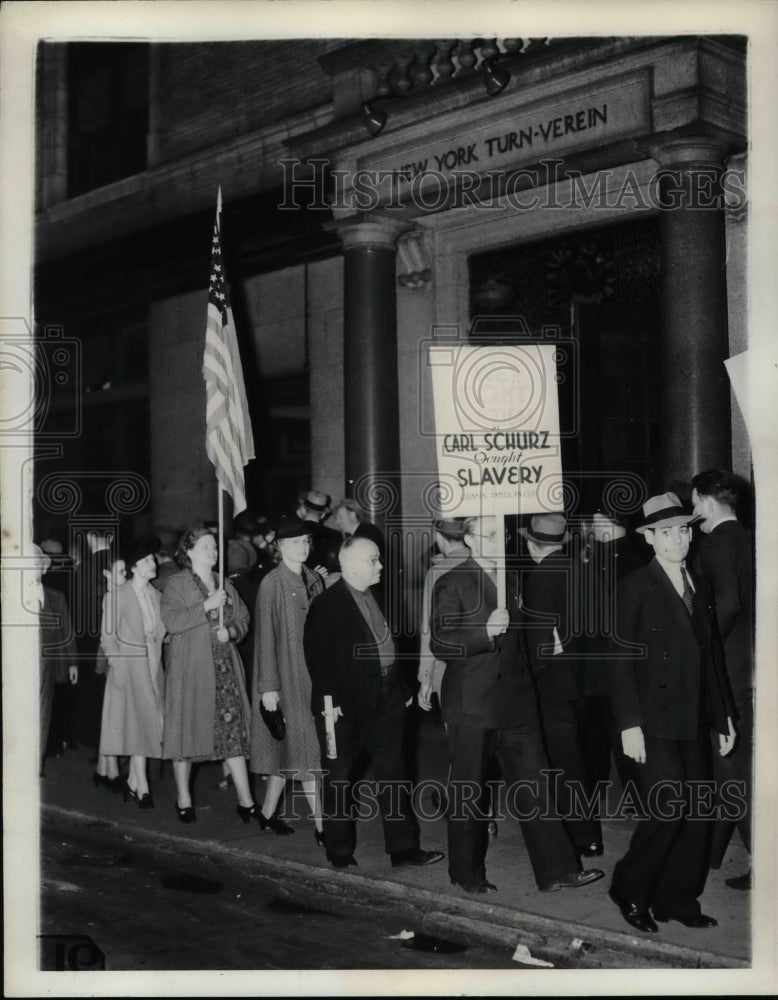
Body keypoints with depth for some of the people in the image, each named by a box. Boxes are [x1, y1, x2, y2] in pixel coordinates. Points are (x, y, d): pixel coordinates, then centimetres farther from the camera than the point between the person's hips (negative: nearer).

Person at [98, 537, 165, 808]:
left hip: (153, 666, 5)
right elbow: (107, 636, -4)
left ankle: (132, 782, 15)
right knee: (138, 723, -7)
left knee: (148, 723, 5)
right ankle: (142, 787, -5)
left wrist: (156, 656, 3)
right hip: (128, 666, -5)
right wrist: (117, 665, -11)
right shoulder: (116, 597, -4)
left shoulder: (157, 595, 9)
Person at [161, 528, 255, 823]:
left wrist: (231, 631, -5)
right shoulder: (176, 584, -1)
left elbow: (243, 617, 16)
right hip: (190, 669, -4)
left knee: (234, 729, 0)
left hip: (225, 668, 4)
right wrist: (207, 606, -19)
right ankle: (183, 799, 14)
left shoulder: (225, 584, 16)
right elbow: (170, 620, -15)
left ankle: (245, 801, 2)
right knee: (187, 729, 1)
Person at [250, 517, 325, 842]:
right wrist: (268, 687, -13)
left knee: (290, 751, 13)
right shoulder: (272, 584, -11)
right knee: (307, 753, -5)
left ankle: (268, 813, 26)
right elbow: (266, 637, -11)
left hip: (312, 675, 6)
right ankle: (321, 826, 0)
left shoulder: (314, 580, 7)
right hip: (286, 677, -6)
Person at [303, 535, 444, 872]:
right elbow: (316, 655, -15)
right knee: (339, 781, 7)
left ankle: (404, 849, 17)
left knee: (394, 777, 9)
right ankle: (340, 852, 21)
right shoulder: (327, 604, -12)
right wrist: (330, 700, -18)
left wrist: (402, 689, 12)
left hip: (385, 703, 6)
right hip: (345, 706, -6)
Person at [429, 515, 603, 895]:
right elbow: (439, 643, -16)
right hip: (472, 706, -5)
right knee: (467, 792, 6)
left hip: (515, 702, 6)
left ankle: (556, 870, 9)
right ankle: (467, 874, 20)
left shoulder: (512, 580, 14)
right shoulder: (451, 585, -7)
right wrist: (486, 631, -28)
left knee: (534, 786, 4)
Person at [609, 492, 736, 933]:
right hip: (656, 721, -6)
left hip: (695, 722, 6)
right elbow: (623, 661, -9)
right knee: (670, 810, -11)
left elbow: (713, 657, 15)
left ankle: (678, 900, 19)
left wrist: (724, 715, 13)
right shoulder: (637, 587, -6)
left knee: (698, 814, 5)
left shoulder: (701, 588, 13)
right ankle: (629, 891, 8)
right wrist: (629, 723, -13)